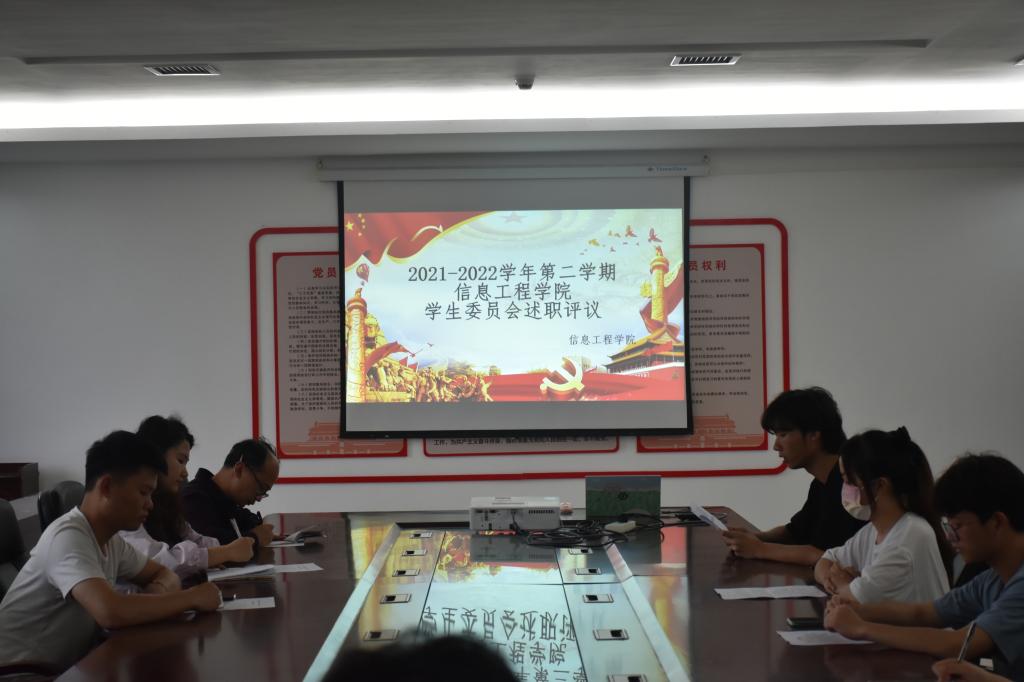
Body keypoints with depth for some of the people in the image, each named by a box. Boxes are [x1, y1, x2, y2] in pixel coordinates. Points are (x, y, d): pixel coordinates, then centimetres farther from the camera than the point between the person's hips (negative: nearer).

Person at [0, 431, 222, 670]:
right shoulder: (68, 537, -21)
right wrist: (192, 598, -23)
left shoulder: (110, 540, 4)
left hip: (63, 667, 8)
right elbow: (111, 612, -34)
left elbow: (162, 574, 16)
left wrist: (162, 589, -7)